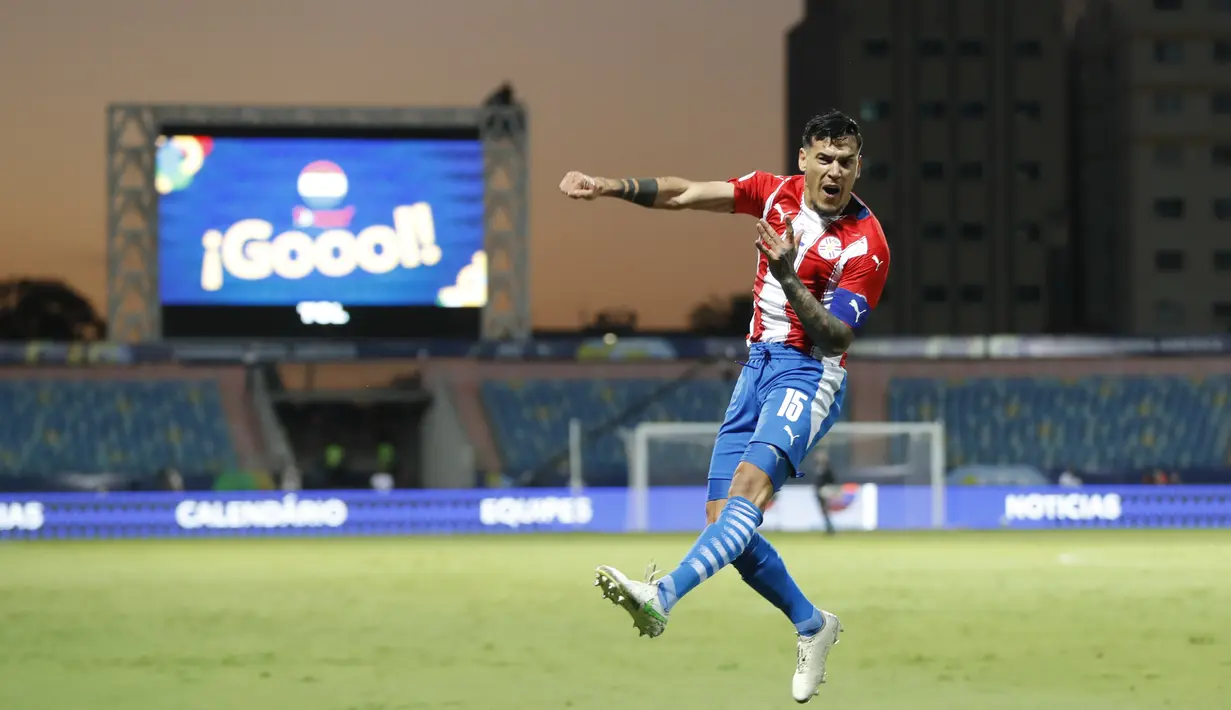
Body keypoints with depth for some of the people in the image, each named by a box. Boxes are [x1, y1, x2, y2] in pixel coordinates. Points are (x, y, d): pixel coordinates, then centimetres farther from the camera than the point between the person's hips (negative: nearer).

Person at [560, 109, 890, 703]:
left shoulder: (866, 245, -12)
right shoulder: (776, 192, 4)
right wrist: (610, 186, -7)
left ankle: (663, 597, -50)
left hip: (809, 374, -7)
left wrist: (789, 279, -32)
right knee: (722, 521, 0)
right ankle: (811, 626, 18)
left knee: (750, 482, -31)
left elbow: (833, 339, -18)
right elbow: (685, 194, 7)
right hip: (757, 365, 7)